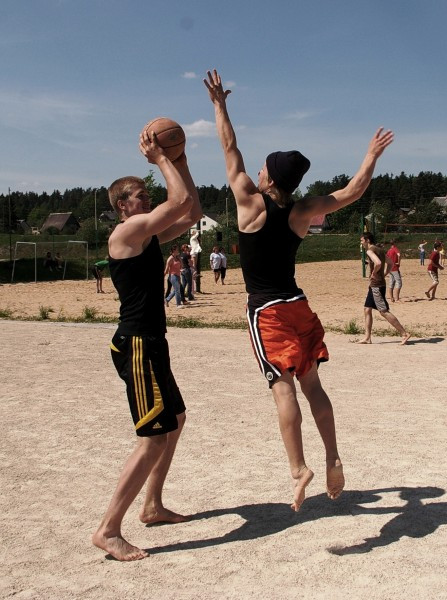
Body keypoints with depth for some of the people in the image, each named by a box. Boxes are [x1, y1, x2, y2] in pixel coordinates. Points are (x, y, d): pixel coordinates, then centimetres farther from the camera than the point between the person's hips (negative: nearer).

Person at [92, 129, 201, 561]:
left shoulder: (148, 235, 14)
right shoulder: (127, 231, -14)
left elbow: (192, 212, 17)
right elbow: (182, 200, -20)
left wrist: (179, 162, 12)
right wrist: (160, 160, -9)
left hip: (150, 345, 11)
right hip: (137, 346, -11)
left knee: (175, 420, 22)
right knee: (154, 437, -11)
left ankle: (152, 507, 32)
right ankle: (108, 530, -5)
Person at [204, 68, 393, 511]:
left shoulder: (252, 204, -10)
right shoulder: (303, 211, 0)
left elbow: (230, 151, -1)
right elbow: (353, 192, 10)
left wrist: (219, 104, 8)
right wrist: (372, 156, 22)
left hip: (266, 311, -5)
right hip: (298, 305, 5)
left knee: (283, 387, -11)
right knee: (311, 384, 10)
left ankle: (298, 469, -18)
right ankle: (333, 459, 11)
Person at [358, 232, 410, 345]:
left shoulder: (370, 251, -14)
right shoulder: (380, 249, 14)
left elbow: (378, 263, -32)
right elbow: (390, 263, 23)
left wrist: (374, 273, -16)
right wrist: (383, 275, 15)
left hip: (377, 285, -10)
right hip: (374, 285, 10)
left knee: (384, 311, -9)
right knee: (367, 309, 11)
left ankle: (404, 334, -8)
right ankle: (367, 338, 13)